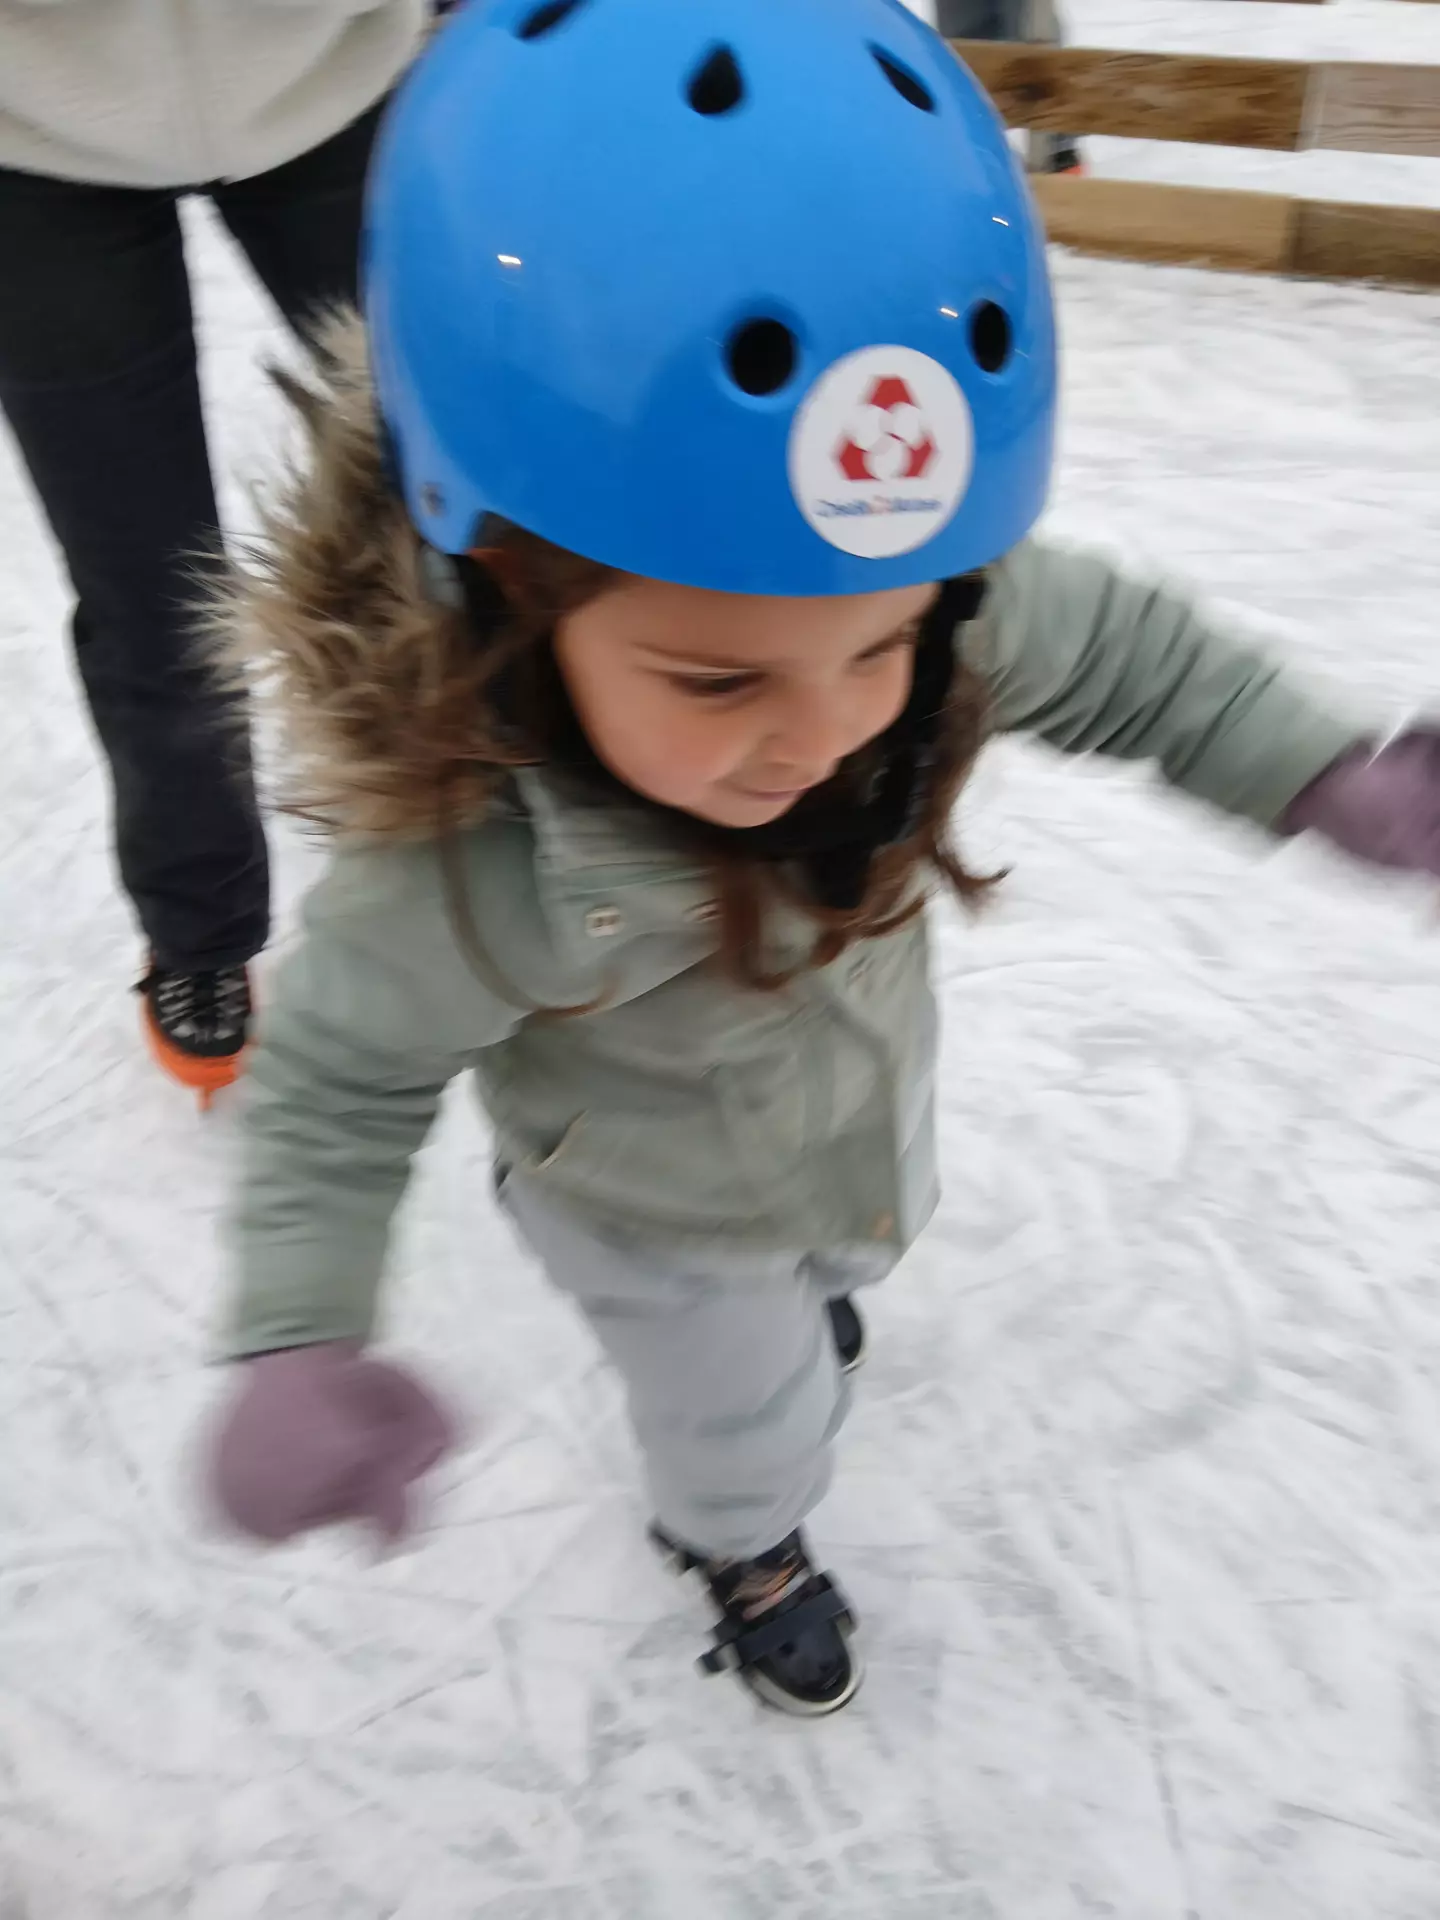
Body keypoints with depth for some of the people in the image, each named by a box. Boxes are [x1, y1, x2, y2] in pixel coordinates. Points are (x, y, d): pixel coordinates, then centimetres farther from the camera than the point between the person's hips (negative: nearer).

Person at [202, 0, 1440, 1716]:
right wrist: (299, 1340, -33)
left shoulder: (932, 616, -32)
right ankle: (743, 1545, 61)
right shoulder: (462, 866, -43)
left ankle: (808, 1284, 76)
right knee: (750, 1417, 24)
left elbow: (1117, 654, -11)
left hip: (871, 1102, 5)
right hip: (655, 1219, -4)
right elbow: (340, 1075, -25)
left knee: (856, 1242, 38)